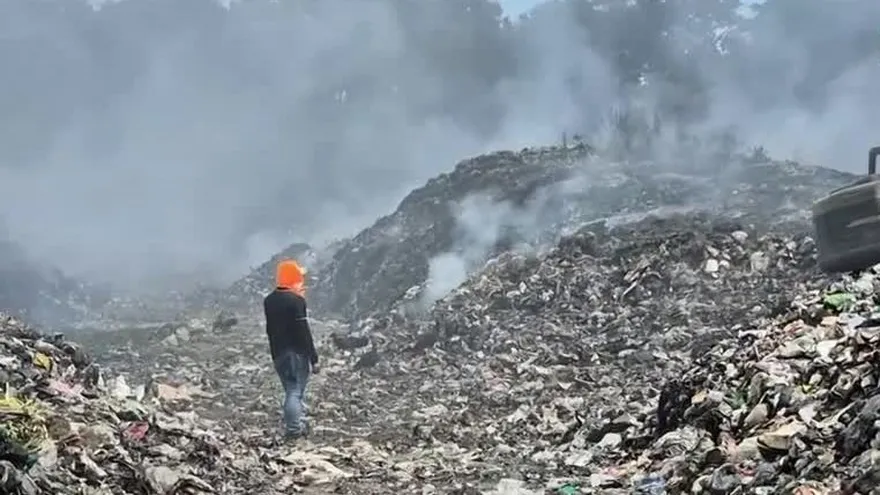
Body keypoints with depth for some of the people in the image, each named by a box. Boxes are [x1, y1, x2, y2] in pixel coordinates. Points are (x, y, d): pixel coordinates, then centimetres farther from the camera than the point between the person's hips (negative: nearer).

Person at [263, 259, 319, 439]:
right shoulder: (296, 301, -16)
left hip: (278, 353, 7)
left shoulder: (269, 301, 6)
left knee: (291, 389, 16)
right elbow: (304, 332, -17)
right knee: (296, 391, -3)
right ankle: (294, 429, -6)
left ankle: (300, 425, 22)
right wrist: (314, 358, -12)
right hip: (297, 352, -7)